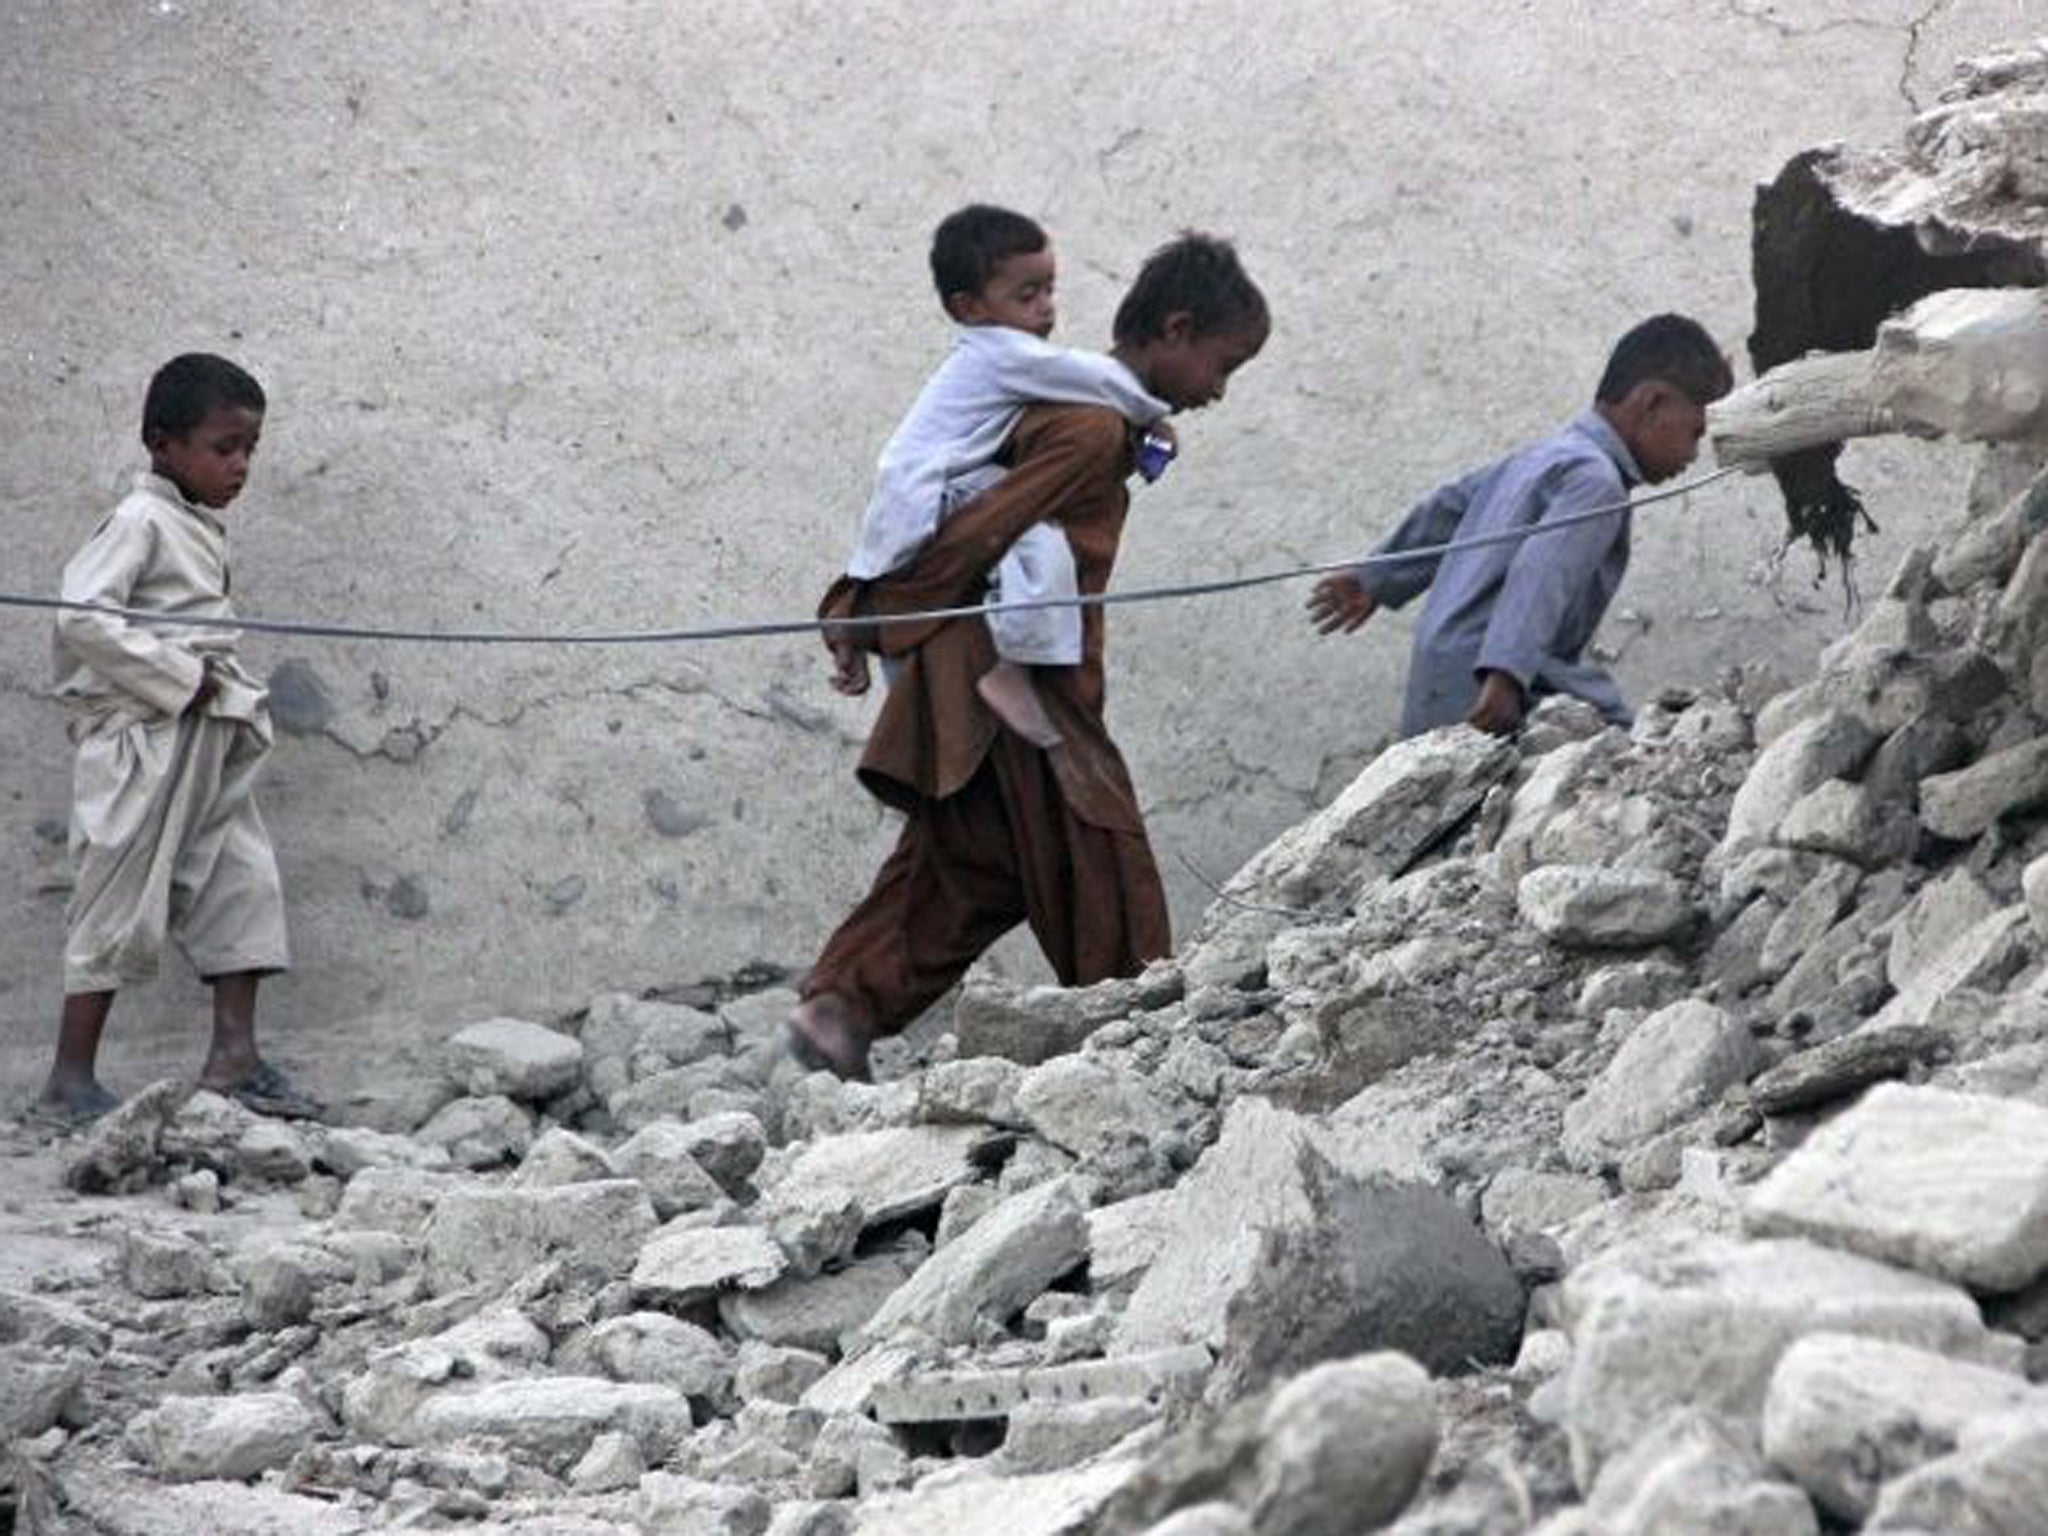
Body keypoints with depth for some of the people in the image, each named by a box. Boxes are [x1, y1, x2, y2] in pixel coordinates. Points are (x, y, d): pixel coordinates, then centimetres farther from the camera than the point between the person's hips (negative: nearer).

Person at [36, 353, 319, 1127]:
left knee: (244, 886, 4)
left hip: (210, 744, 9)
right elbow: (82, 618, -23)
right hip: (146, 743, -9)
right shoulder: (140, 522, -12)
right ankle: (70, 1082, 3)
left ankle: (234, 1057, 7)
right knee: (121, 906, -4)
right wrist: (179, 677, -20)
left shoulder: (204, 528, 15)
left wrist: (235, 696, 9)